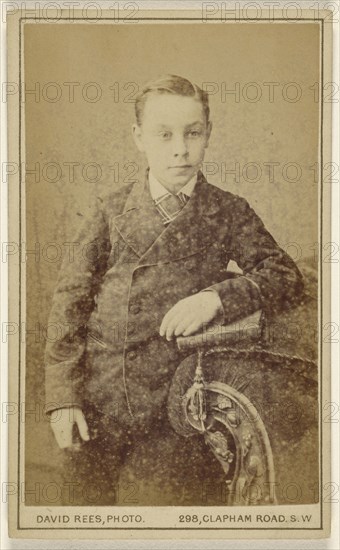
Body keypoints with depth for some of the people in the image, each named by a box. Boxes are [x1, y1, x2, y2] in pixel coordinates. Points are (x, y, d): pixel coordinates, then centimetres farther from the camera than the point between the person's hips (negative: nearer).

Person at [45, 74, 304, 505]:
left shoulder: (228, 213, 5)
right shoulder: (110, 210, 6)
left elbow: (286, 276, 0)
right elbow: (70, 298, 3)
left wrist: (217, 297, -18)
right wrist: (62, 395, -6)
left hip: (173, 409, -1)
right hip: (94, 403, 2)